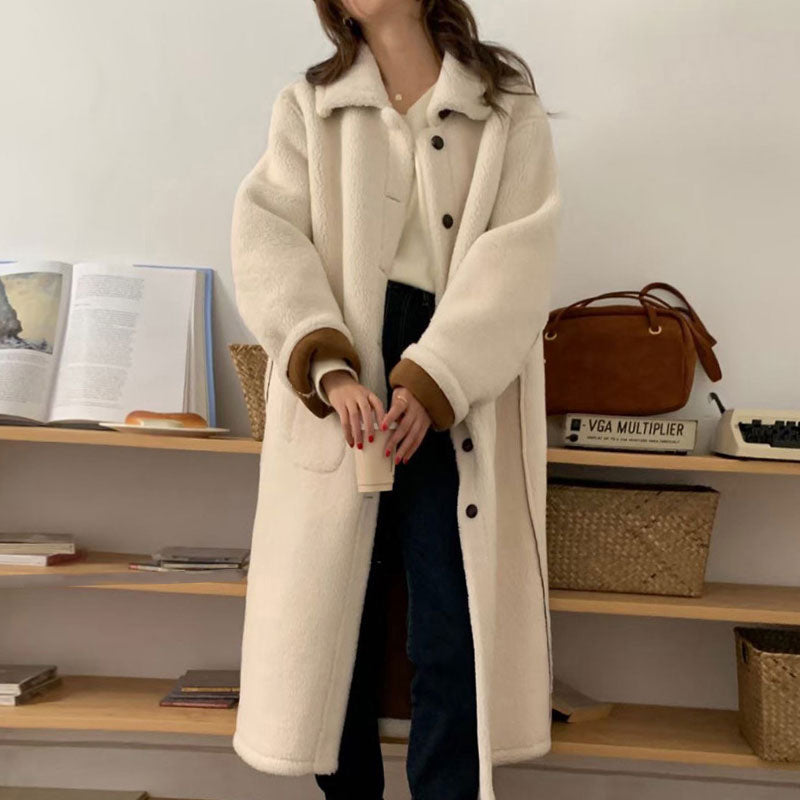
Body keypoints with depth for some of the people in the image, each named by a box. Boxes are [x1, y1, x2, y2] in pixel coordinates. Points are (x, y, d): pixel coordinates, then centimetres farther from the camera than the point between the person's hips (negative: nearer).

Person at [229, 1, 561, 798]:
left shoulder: (509, 108, 8)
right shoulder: (306, 107, 12)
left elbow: (515, 259, -5)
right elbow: (268, 240, -2)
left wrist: (429, 382, -18)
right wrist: (328, 367, -19)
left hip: (453, 403, -1)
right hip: (336, 395, 2)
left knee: (454, 631, -1)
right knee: (330, 614, 8)